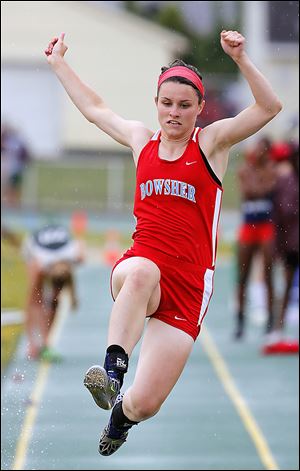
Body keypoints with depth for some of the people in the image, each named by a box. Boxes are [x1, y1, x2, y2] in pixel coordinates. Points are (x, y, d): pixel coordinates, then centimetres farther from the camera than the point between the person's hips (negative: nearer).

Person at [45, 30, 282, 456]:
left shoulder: (212, 142, 4)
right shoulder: (142, 141, 14)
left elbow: (270, 107, -9)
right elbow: (94, 109, 30)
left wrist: (241, 59, -22)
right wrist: (59, 64, 36)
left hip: (188, 285, -2)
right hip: (141, 262, 2)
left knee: (144, 405, -9)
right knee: (140, 273, -41)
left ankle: (121, 413, 28)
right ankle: (112, 371, -50)